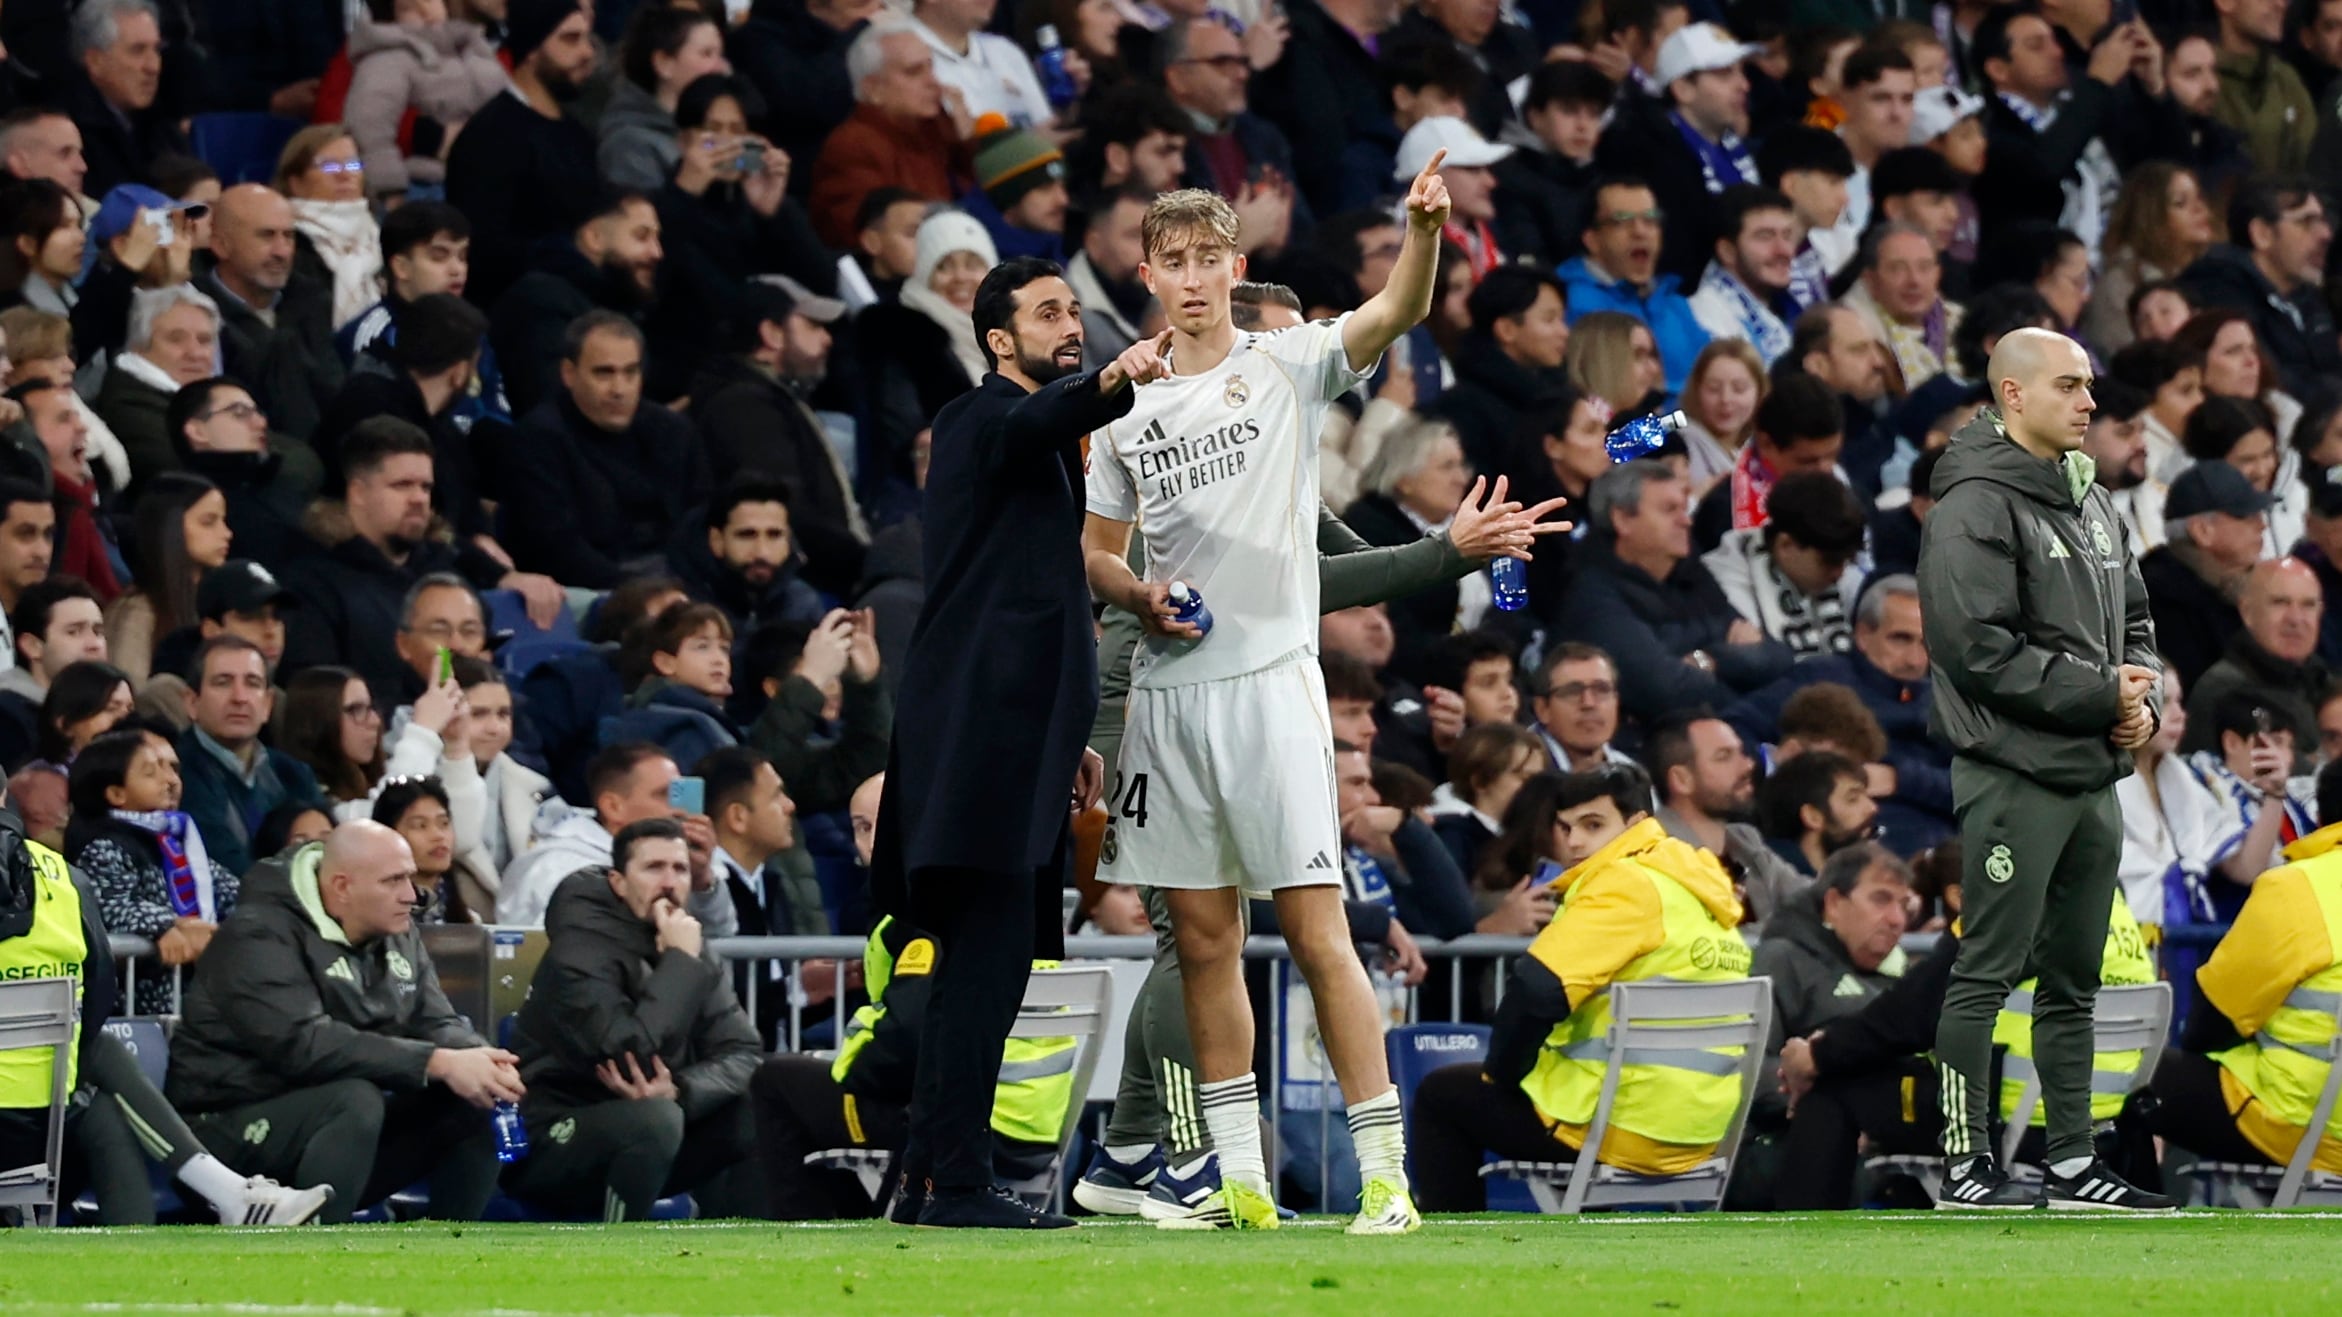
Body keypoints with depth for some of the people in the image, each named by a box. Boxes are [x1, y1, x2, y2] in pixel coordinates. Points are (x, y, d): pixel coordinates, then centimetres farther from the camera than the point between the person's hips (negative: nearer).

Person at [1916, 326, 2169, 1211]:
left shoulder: (2089, 505, 15)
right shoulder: (1976, 508, -13)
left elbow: (2135, 620, 22)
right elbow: (1979, 646, -20)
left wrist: (2142, 698, 1)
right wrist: (2099, 695, -17)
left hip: (2093, 778, 9)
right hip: (2015, 779, -9)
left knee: (2074, 981, 13)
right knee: (1987, 973, -5)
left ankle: (2073, 1163, 19)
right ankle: (1966, 1165, -1)